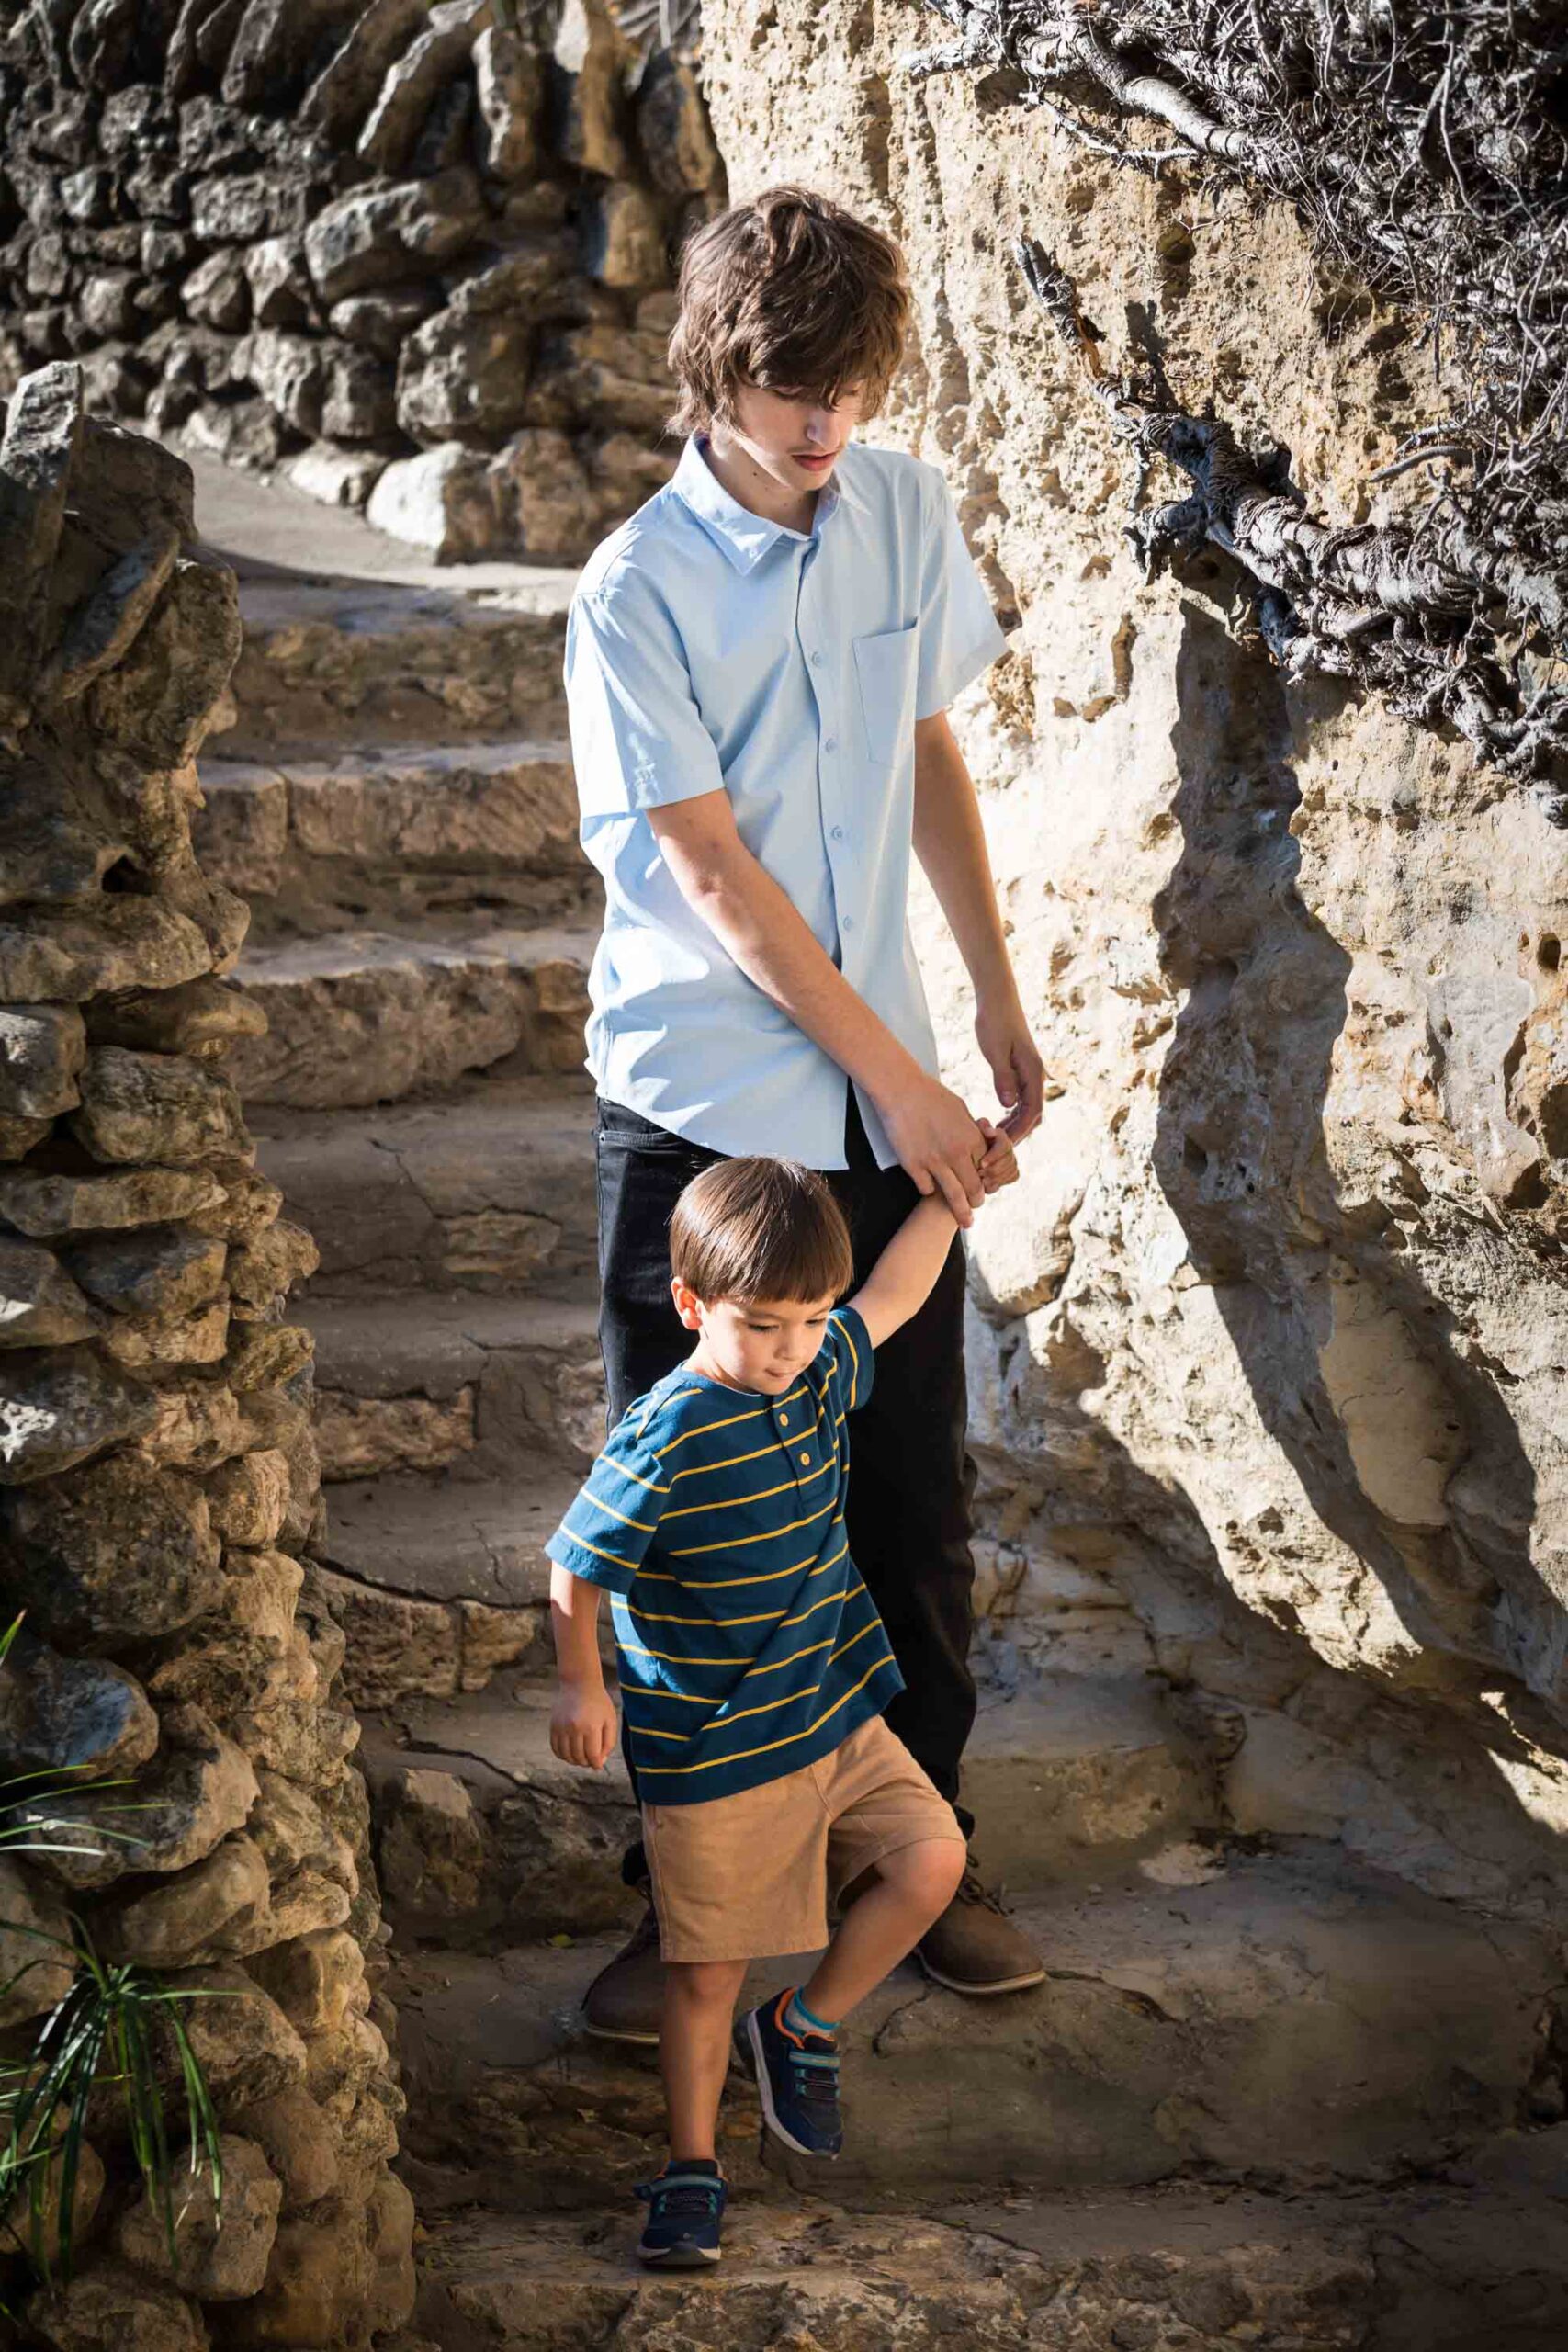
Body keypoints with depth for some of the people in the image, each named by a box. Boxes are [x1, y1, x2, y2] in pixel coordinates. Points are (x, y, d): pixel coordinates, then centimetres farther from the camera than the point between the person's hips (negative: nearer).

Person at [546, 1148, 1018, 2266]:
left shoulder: (823, 1372, -1)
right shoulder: (666, 1442, -22)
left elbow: (893, 1297, 17)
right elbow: (577, 1569, -13)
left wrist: (953, 1192, 17)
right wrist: (581, 1683, -11)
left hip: (836, 1717, 6)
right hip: (713, 1755, -6)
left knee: (932, 1860, -9)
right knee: (707, 1969, 4)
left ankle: (805, 2027, 15)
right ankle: (693, 2166, 22)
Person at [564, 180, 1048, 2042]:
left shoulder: (905, 514, 3)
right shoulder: (638, 593, -13)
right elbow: (715, 876, -14)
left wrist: (996, 995, 15)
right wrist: (898, 1077, -11)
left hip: (885, 1102, 4)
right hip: (699, 1114, -4)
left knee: (916, 1499, 9)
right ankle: (682, 1898, 16)